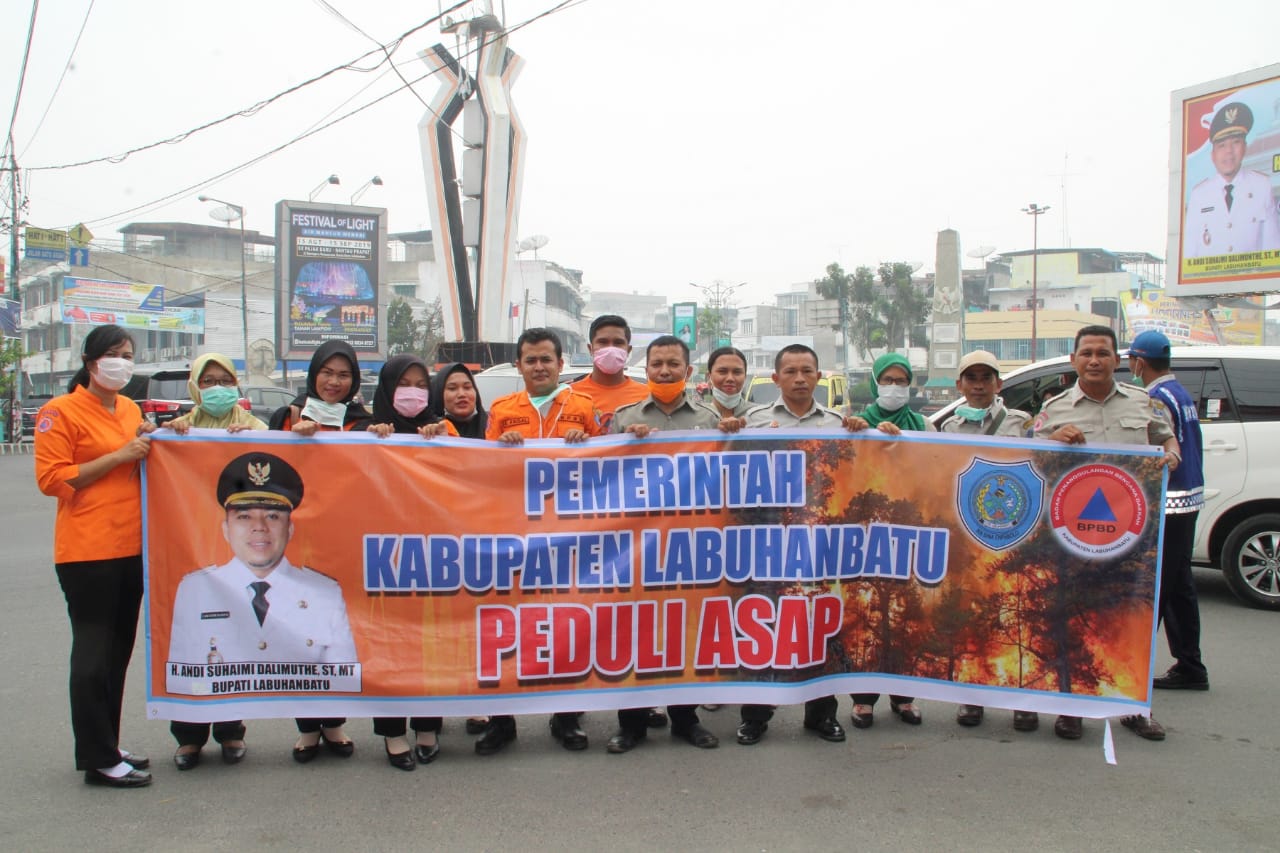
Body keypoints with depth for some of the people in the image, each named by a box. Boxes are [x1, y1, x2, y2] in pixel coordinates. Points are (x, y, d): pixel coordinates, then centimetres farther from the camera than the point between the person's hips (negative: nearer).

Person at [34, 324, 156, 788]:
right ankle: (97, 759, 6)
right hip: (87, 550, -7)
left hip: (131, 546, 7)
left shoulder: (130, 409, 14)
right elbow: (51, 479, -12)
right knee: (93, 652, -2)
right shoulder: (60, 412, -6)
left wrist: (149, 443, 5)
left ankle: (108, 746, 23)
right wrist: (119, 456, -16)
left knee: (119, 649, 12)